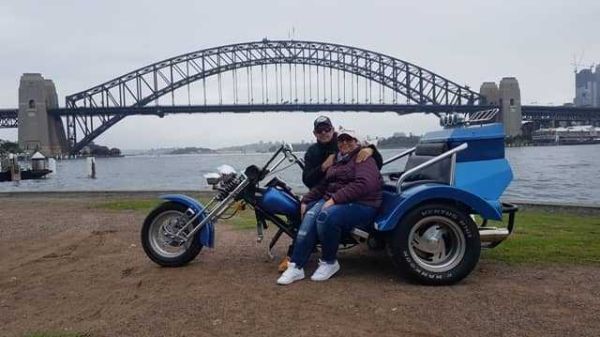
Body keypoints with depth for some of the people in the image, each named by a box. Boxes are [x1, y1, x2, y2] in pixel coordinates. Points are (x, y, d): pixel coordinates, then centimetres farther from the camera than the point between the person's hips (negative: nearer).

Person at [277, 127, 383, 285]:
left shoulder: (364, 158, -4)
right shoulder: (336, 160, 23)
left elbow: (364, 184, -21)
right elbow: (322, 185, 23)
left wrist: (335, 199, -25)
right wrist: (305, 201, 8)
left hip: (361, 204, -7)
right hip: (332, 200, 7)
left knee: (326, 216, -35)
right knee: (310, 215, -25)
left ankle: (329, 263, -13)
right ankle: (296, 266, -27)